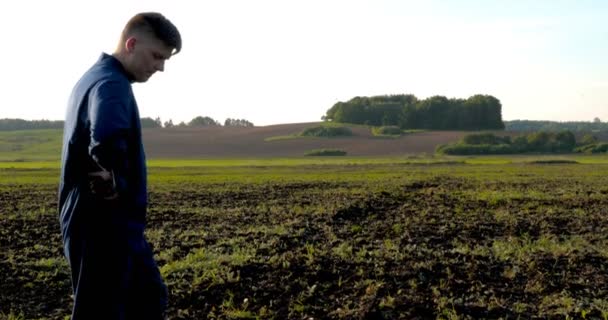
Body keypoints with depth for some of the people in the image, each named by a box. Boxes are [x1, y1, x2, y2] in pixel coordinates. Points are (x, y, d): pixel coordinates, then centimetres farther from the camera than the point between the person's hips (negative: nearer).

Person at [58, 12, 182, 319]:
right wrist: (115, 184, -21)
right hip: (103, 224, -10)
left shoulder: (94, 76, 14)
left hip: (118, 223, 10)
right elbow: (107, 142, -40)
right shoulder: (111, 83, -19)